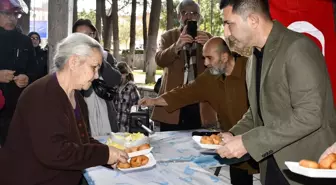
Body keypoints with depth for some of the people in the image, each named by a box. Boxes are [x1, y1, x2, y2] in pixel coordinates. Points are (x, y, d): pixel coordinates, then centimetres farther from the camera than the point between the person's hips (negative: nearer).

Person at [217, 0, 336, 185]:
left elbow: (309, 115, -25)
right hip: (273, 166, 7)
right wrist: (234, 134, -1)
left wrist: (248, 142, -23)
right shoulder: (255, 59, 10)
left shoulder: (297, 48, -17)